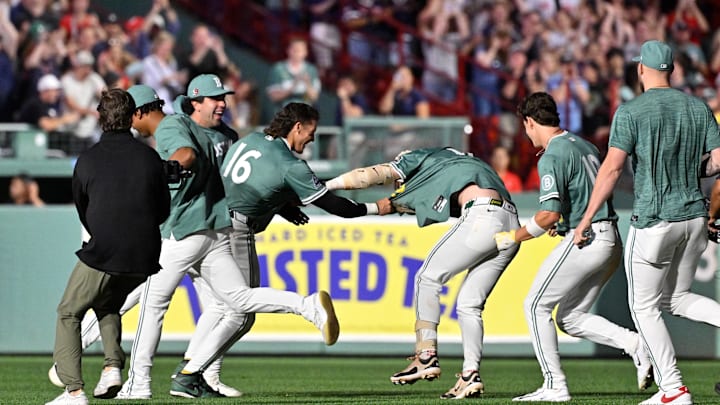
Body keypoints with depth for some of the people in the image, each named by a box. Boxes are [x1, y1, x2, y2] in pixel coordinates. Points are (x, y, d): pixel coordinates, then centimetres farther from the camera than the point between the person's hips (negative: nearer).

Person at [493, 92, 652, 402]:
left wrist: (514, 238, -7)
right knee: (571, 318, 15)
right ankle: (634, 343, -3)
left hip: (584, 240, -9)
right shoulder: (585, 146, 16)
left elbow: (549, 215, -20)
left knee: (536, 306, 2)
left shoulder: (552, 157, -12)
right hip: (611, 240, 9)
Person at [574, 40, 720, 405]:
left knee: (645, 306, 7)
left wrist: (586, 220, -10)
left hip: (654, 221, -6)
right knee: (675, 299, 21)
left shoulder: (631, 111, -9)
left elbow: (612, 168, -15)